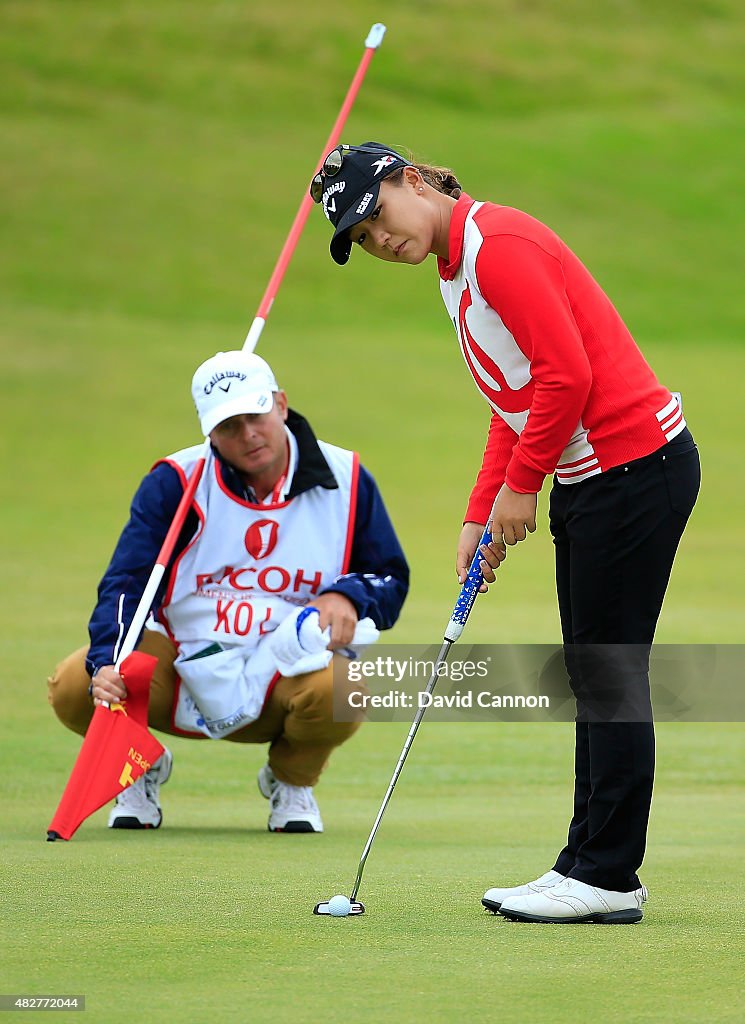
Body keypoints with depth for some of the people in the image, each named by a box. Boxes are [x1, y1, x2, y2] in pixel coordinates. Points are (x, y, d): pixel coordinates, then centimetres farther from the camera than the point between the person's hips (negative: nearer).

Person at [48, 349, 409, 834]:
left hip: (286, 673, 0)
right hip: (181, 662, 0)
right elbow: (126, 583, -13)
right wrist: (107, 664, -33)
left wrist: (346, 597, -18)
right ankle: (141, 768, 13)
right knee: (73, 689, -26)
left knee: (339, 693, -36)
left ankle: (292, 781, 4)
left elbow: (391, 577, 7)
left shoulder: (345, 480, -1)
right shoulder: (175, 482, -5)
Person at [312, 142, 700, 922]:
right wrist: (480, 516, 12)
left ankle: (609, 876, -3)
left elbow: (566, 373, -22)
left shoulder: (498, 244, -16)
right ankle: (587, 866, 15)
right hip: (587, 477, 11)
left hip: (636, 466, -11)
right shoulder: (454, 270, 16)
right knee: (590, 678, 11)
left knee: (609, 674, -7)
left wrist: (521, 486, -12)